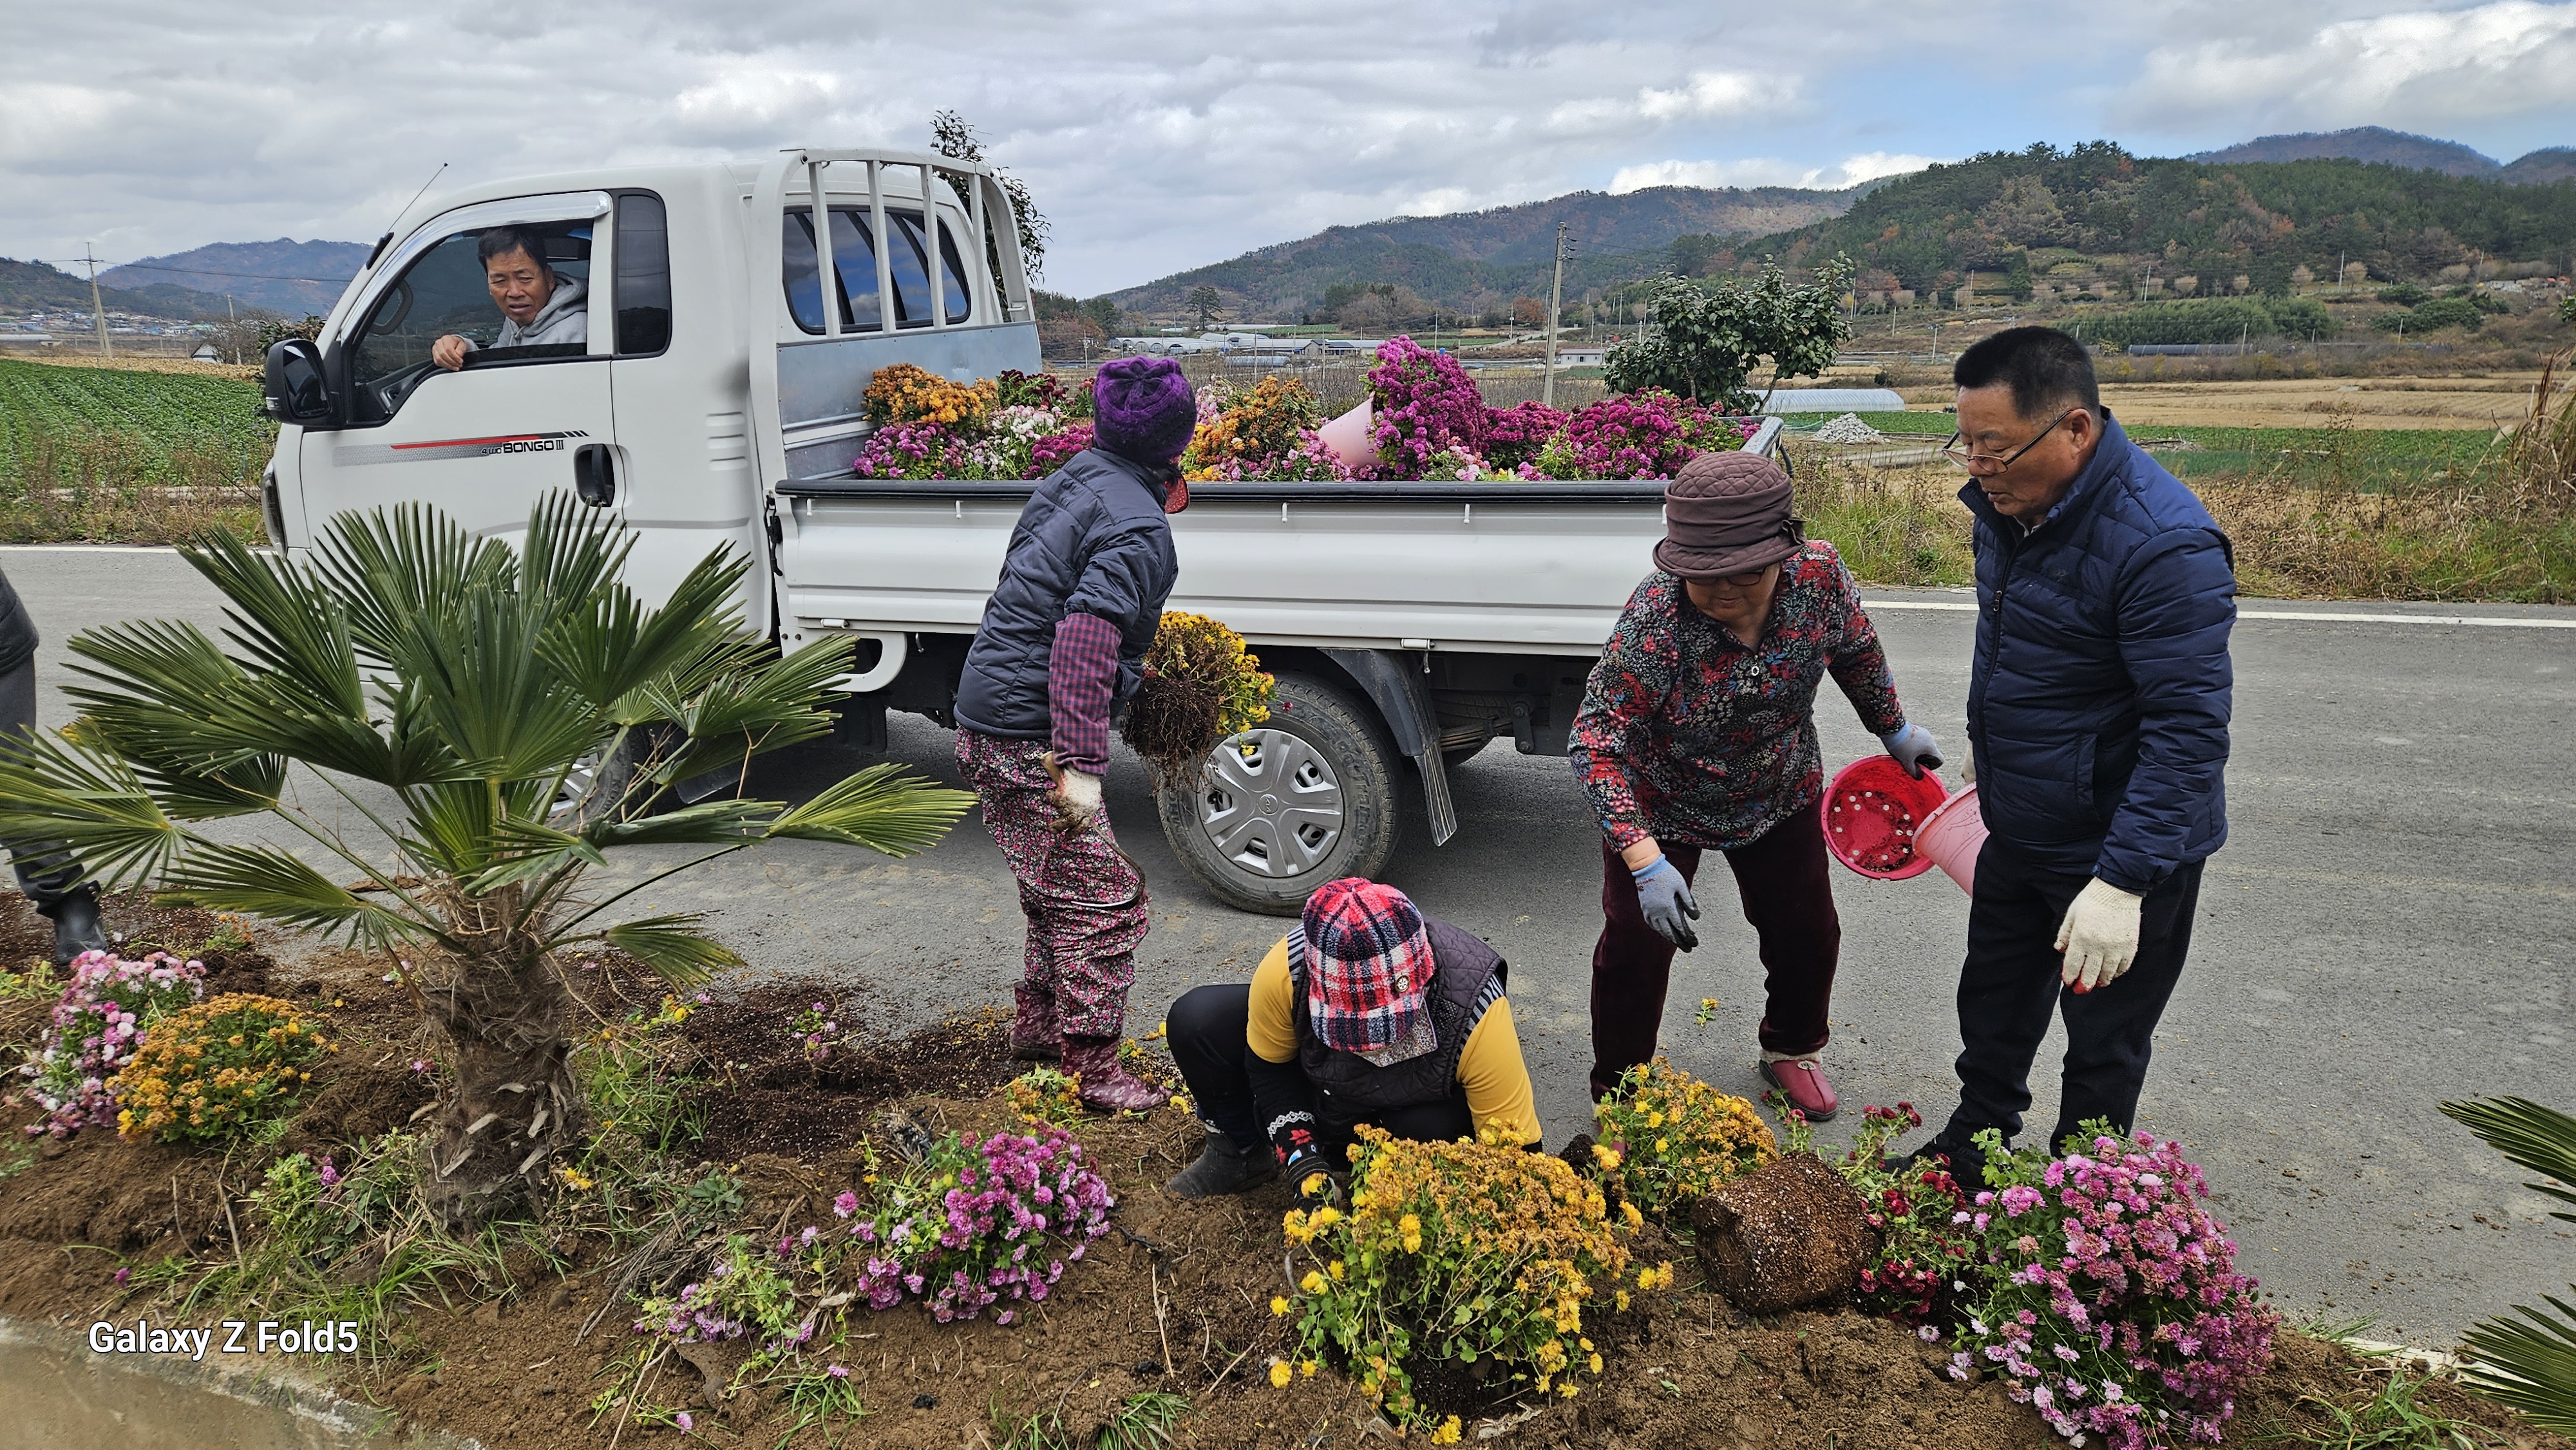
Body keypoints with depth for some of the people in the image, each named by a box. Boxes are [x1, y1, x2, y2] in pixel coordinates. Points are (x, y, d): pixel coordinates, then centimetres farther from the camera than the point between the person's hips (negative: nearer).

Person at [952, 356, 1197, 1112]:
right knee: (1101, 901, -3)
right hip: (1029, 738, -10)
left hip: (987, 723, 10)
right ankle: (1094, 1071, 2)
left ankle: (1038, 1027, 34)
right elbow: (1085, 640, -27)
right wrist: (1081, 764, -28)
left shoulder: (1075, 477, 12)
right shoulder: (1139, 530, -17)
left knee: (1059, 889, 22)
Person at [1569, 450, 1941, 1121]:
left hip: (1781, 795, 4)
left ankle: (1792, 1051, 44)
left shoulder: (1819, 575, -25)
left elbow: (1856, 651, -2)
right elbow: (1597, 742, -35)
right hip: (1662, 807, -4)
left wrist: (1895, 729, 14)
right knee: (1636, 947, -1)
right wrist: (1646, 863, -42)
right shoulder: (1655, 620, -37)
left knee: (1808, 934, 15)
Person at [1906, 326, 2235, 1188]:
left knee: (2103, 1045, 12)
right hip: (2019, 827, 8)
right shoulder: (2008, 503, -2)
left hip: (2123, 844, -8)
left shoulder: (2163, 546, -30)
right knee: (1994, 1004, 24)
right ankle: (1972, 1152, 46)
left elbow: (2189, 730, -30)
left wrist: (2123, 882, -33)